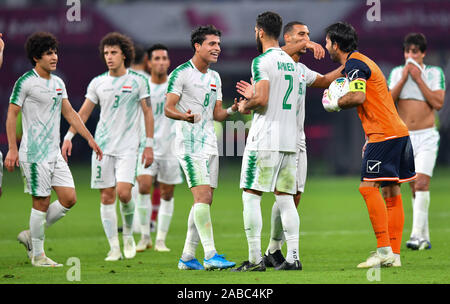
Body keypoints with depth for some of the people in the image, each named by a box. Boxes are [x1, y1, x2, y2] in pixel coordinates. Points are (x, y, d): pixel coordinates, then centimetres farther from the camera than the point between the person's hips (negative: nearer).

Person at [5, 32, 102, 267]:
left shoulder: (58, 83, 13)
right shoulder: (25, 82, -9)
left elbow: (69, 113, 19)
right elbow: (11, 115, -9)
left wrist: (90, 139, 15)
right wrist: (12, 149, -15)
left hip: (54, 153, 7)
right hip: (34, 153, -7)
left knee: (69, 198, 2)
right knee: (41, 202, -5)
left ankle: (31, 235, 17)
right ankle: (38, 255, 7)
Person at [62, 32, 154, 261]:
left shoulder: (138, 81, 0)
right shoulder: (98, 83, 7)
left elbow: (147, 113, 3)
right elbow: (83, 113, 13)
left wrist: (149, 144, -1)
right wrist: (69, 137, 4)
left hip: (128, 147, -3)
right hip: (102, 146, 3)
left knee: (123, 192, -16)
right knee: (107, 197, -1)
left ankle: (128, 234, 10)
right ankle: (114, 248, 4)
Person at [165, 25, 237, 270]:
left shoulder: (214, 77, 17)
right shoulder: (181, 73, -7)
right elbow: (168, 108, -10)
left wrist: (232, 110, -2)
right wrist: (184, 116, -30)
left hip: (209, 144, 8)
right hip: (189, 144, -8)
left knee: (204, 201, 6)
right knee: (202, 196, -17)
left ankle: (187, 256, 12)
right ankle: (210, 255, -20)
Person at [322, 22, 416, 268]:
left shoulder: (354, 64, -9)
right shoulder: (359, 62, 22)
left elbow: (358, 97, -25)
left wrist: (334, 104, -8)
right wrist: (369, 140, 26)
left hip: (384, 134, -10)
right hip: (398, 132, 10)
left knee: (368, 187, -12)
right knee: (392, 193, 8)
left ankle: (384, 250, -16)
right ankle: (394, 254, 8)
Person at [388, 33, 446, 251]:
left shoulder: (434, 73, 1)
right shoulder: (397, 73, 10)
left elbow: (438, 103, -11)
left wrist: (418, 79, -12)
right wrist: (404, 78, -10)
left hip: (426, 136, -3)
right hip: (404, 137, 3)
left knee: (421, 183, -18)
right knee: (414, 188, 3)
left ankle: (417, 235, -23)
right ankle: (424, 239, 8)